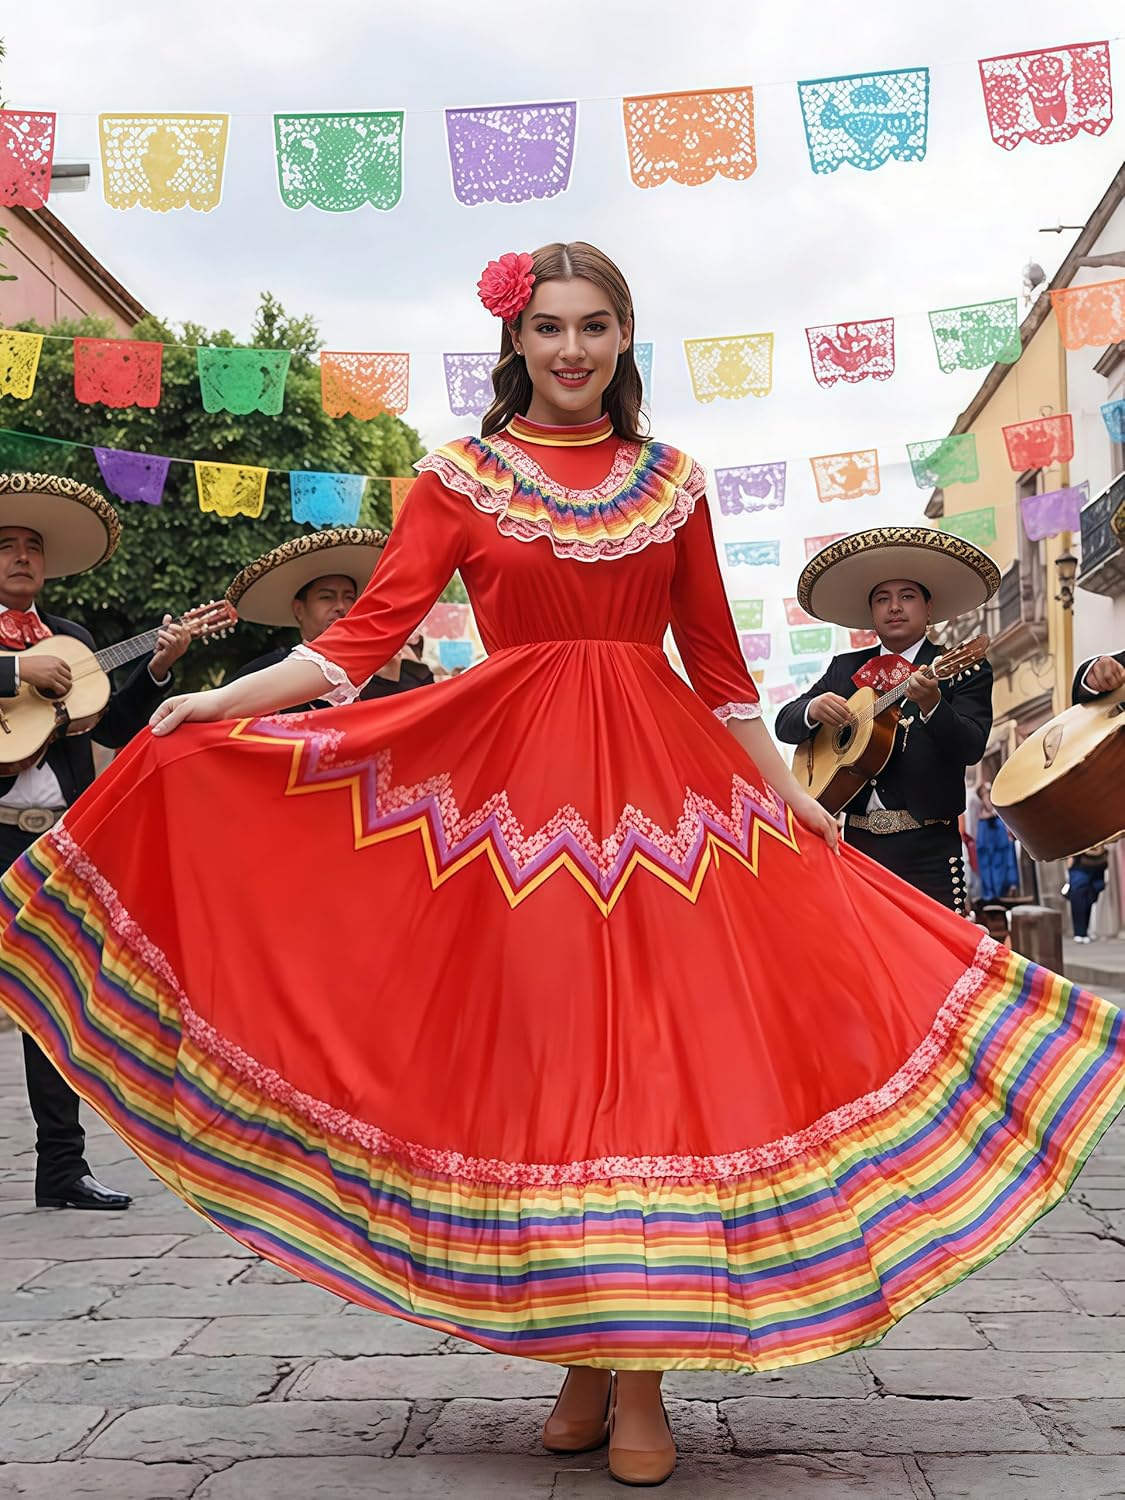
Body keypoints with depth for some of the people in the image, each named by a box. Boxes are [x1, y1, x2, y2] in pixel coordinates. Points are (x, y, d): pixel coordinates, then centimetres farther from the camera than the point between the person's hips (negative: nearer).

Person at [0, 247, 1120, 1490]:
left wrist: (788, 792, 12)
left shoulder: (671, 480, 13)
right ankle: (584, 1363, 14)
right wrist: (229, 700, -14)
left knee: (653, 1061, -5)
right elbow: (370, 632, -2)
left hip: (660, 783, 1)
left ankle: (642, 1372, 4)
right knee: (540, 1065, 1)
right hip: (514, 784, -1)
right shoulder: (460, 478, 6)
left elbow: (717, 657, 15)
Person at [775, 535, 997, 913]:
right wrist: (814, 708, -11)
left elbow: (971, 747, -11)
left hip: (927, 846, -3)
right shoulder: (844, 669, 15)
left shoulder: (963, 670, 2)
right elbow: (784, 723, 12)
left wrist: (931, 705, -30)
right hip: (859, 840, 4)